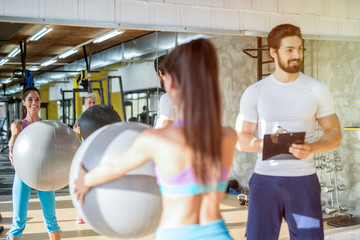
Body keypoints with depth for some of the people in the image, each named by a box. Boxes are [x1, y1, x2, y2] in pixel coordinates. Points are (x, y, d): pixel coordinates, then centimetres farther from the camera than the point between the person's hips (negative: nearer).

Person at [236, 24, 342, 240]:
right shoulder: (255, 92, 3)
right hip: (265, 180, 0)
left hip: (304, 181, 0)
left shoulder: (318, 90, 4)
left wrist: (311, 148, -15)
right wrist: (267, 143, -17)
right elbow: (241, 140, 4)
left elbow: (335, 134, 6)